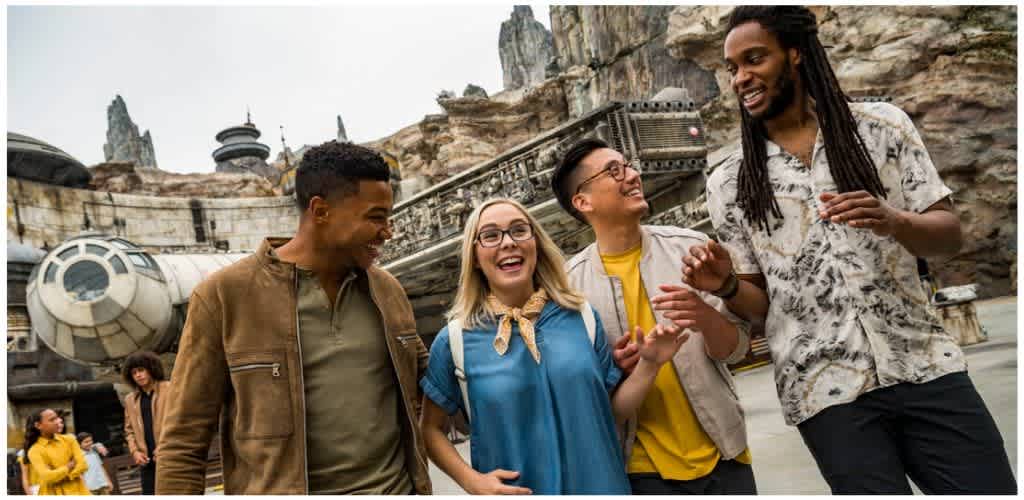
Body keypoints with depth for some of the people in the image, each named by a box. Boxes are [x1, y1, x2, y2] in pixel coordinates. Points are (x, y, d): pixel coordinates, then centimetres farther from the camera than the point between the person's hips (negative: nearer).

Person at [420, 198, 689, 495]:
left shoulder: (581, 317, -4)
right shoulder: (455, 339, -10)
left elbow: (612, 409, 3)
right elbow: (431, 428, 1)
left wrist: (648, 365, -11)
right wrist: (472, 481, -12)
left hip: (598, 486, 2)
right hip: (512, 490, -2)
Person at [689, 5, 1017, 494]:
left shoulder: (881, 125, 3)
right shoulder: (728, 184, 1)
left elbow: (949, 235, 2)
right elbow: (759, 304, 5)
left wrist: (893, 221, -19)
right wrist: (726, 285, -17)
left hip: (925, 365, 2)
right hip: (824, 389, -1)